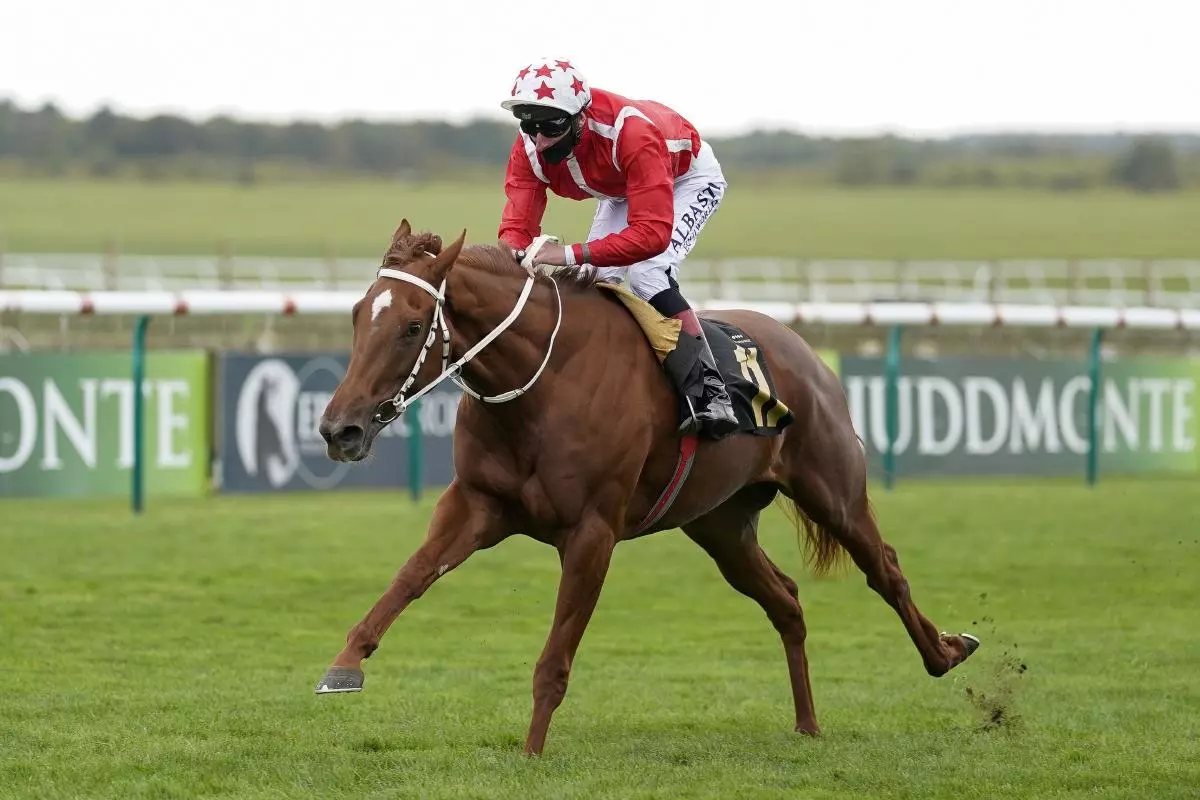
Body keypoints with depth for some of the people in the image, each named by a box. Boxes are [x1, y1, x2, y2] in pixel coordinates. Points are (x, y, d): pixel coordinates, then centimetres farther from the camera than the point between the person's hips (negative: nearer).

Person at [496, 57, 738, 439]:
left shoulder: (630, 133, -46)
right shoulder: (530, 149, -27)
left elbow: (652, 233, -51)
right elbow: (517, 224, -30)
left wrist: (572, 254, -59)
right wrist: (513, 257, -55)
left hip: (688, 177, -7)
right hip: (623, 190, 7)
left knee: (647, 274, -26)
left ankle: (708, 393, -26)